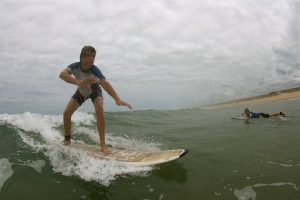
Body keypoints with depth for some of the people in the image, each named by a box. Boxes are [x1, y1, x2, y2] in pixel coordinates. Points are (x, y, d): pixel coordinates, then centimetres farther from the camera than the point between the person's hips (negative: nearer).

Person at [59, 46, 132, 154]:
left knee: (99, 109, -29)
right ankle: (67, 140, 19)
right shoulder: (75, 66, -30)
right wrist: (79, 82, -67)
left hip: (94, 91, -3)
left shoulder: (94, 70, -37)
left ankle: (103, 144, -25)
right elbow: (62, 74, -48)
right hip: (81, 91, 3)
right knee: (66, 113, -6)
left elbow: (104, 82, -54)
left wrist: (117, 99, -70)